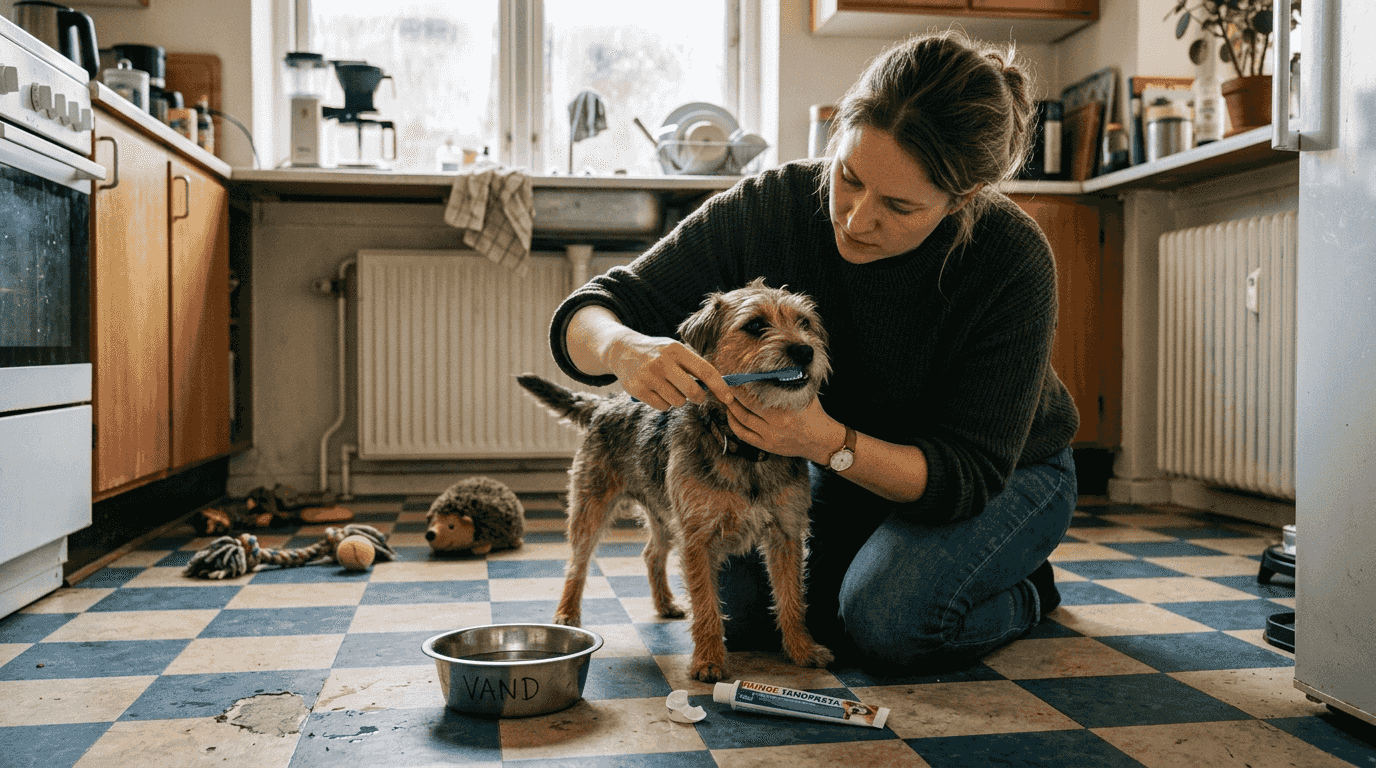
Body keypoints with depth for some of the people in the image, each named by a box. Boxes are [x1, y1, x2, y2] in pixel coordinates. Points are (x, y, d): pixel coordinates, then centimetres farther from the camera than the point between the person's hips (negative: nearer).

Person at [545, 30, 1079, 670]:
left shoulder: (1012, 263, -33)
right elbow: (586, 316, -23)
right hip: (850, 465, 4)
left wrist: (829, 443, -47)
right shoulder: (769, 207, -26)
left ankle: (1024, 593, 5)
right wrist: (622, 348, -48)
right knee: (745, 610, -12)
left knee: (890, 618, -28)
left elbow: (970, 473, -30)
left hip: (1009, 473, -3)